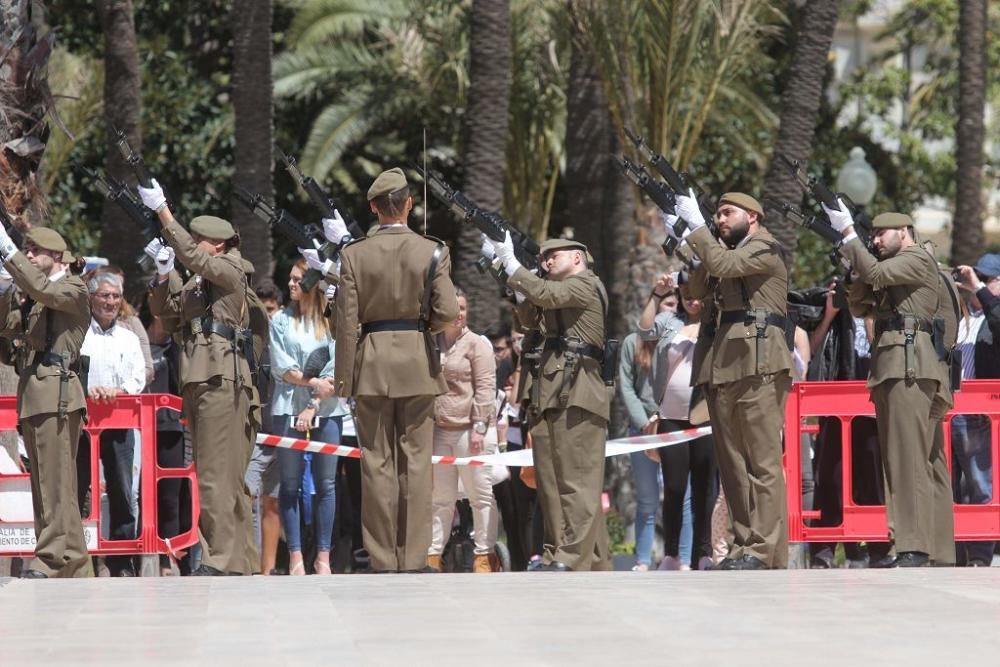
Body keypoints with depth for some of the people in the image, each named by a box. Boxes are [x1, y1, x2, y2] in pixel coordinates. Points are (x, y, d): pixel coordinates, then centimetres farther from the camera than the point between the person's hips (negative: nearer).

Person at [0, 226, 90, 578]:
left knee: (56, 480, -11)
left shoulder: (73, 289, 0)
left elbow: (41, 288, -18)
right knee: (44, 481, 7)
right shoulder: (34, 298, 25)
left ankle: (53, 558, -14)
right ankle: (71, 560, 10)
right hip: (32, 395, 9)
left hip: (57, 393, -9)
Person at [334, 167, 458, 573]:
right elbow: (447, 311, -9)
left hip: (372, 363, 0)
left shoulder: (353, 255, -2)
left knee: (377, 463, 4)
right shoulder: (432, 252, -3)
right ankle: (413, 560, 2)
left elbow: (346, 322, -2)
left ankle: (382, 562, 3)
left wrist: (344, 379, 1)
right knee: (415, 462, 4)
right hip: (417, 361, 0)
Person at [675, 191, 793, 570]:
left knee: (763, 461, -10)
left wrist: (696, 225, -7)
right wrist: (685, 242, 11)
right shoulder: (731, 252, 25)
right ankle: (744, 545, 9)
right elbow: (696, 294, 20)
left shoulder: (766, 250, -1)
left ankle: (765, 550, -13)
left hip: (759, 367, -9)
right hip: (727, 368, 9)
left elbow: (722, 265, -16)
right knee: (733, 463, 7)